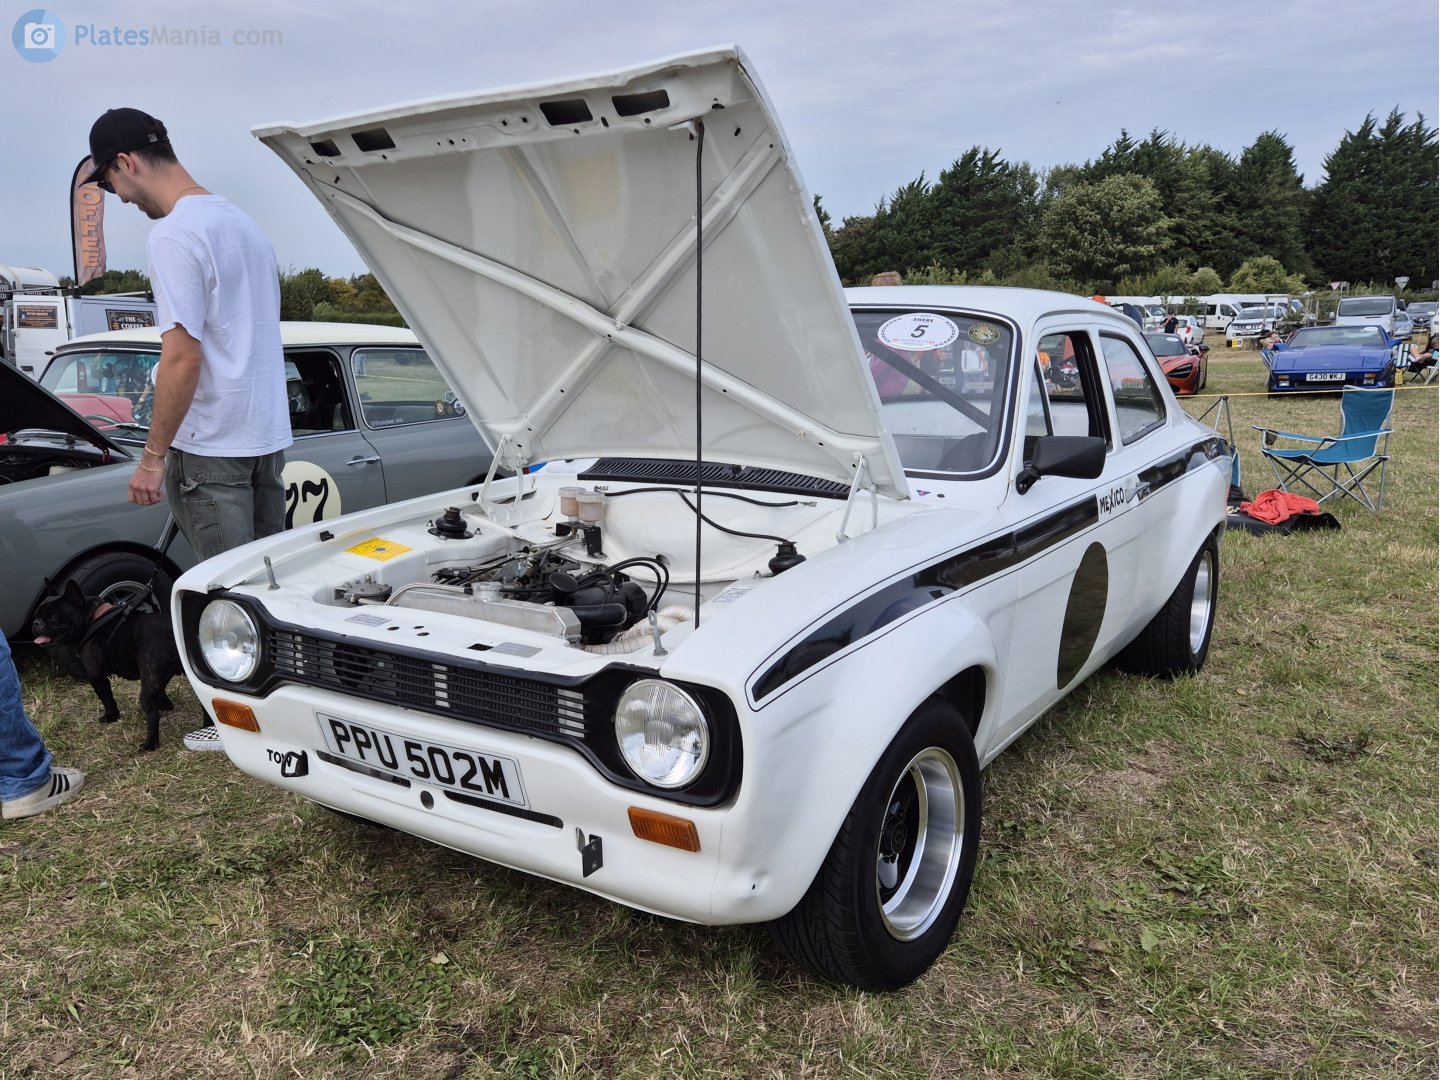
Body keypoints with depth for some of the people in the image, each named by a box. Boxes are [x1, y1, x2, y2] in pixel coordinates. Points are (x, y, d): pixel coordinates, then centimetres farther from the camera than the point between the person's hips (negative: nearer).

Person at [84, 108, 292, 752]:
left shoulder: (177, 235, -15)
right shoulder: (242, 222, 14)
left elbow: (183, 358, -20)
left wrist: (154, 456, -13)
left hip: (212, 444, -9)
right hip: (268, 434, 9)